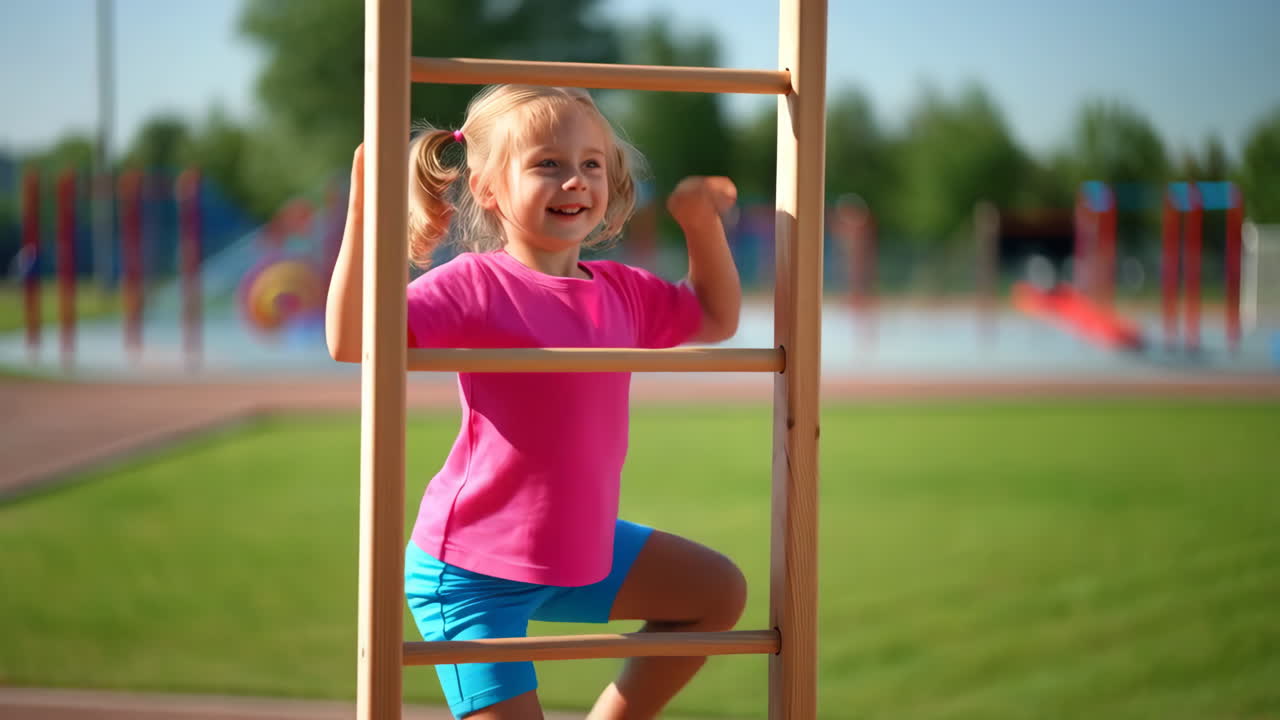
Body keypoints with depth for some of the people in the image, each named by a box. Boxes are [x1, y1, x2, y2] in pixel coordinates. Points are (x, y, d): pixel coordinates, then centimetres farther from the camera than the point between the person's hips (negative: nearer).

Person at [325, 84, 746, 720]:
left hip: (577, 547, 7)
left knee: (718, 591, 16)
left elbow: (716, 319, 23)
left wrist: (702, 223, 9)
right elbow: (349, 341, -27)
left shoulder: (622, 292, 5)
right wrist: (362, 214, -31)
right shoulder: (475, 286, -16)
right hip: (470, 570, -7)